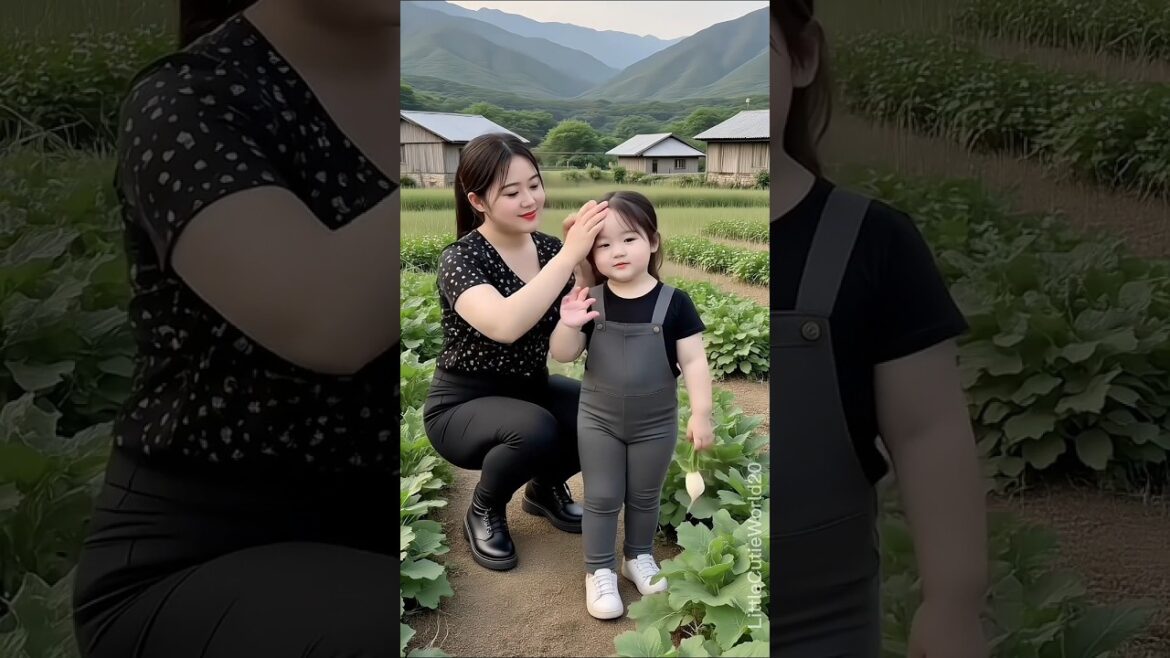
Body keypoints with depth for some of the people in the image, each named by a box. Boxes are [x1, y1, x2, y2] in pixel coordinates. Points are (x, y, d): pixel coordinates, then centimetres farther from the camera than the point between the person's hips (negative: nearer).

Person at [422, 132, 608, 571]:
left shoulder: (549, 248, -4)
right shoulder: (461, 259, -22)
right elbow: (505, 326, -42)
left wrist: (584, 256, -28)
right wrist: (570, 253, -41)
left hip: (530, 391, 6)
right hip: (462, 407, -6)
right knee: (534, 429, -35)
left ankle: (545, 488, 13)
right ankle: (484, 513, -1)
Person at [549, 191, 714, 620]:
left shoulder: (674, 303, -14)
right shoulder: (588, 302, -10)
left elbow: (694, 361, -10)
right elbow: (562, 356, -5)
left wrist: (701, 413, -14)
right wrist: (569, 325, -25)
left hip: (656, 423, 0)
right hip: (598, 420, 0)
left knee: (645, 497, 17)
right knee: (601, 498, 9)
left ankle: (639, 556, 40)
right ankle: (599, 571, 24)